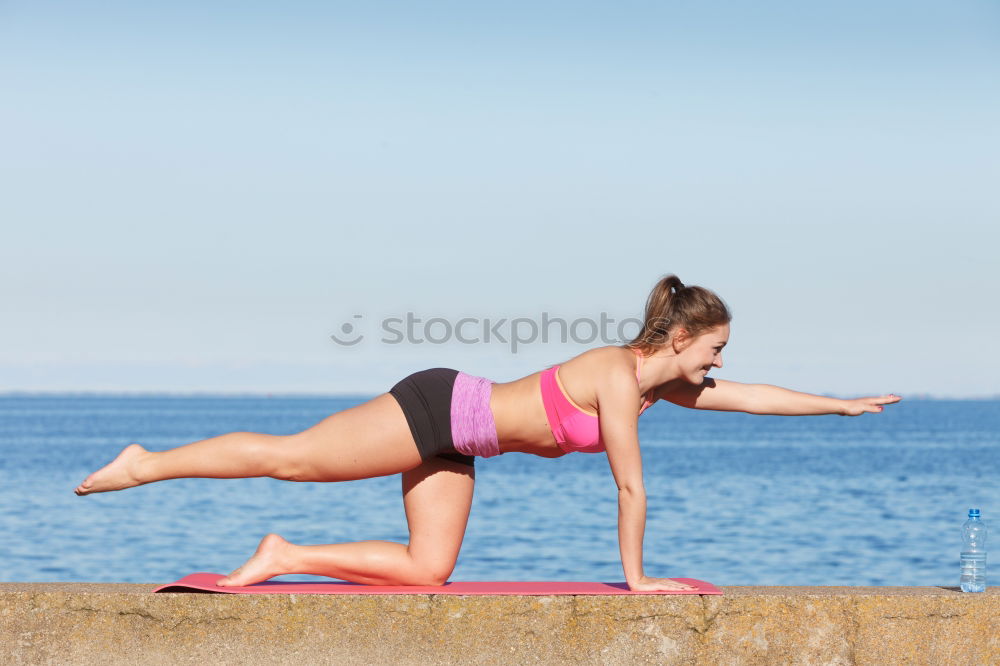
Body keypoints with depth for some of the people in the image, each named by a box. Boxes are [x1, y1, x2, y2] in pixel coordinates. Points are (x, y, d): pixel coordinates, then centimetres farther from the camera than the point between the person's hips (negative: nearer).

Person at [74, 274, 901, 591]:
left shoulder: (665, 382, 6)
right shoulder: (620, 376, -21)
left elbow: (751, 396, 15)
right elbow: (630, 485, -17)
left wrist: (845, 404, 15)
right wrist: (636, 576, -9)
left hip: (455, 441, 9)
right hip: (438, 408, -9)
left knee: (427, 568, 2)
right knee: (293, 454, -10)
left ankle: (285, 557, 5)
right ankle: (143, 463, -3)